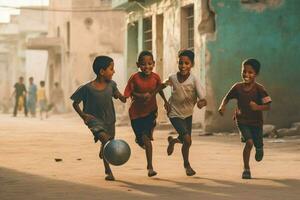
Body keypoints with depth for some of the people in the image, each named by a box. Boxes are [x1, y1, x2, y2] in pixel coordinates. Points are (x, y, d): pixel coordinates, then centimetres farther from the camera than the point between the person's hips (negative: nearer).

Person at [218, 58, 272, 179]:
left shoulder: (259, 89, -16)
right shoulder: (237, 87, -8)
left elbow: (268, 106, -17)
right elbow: (227, 98, 7)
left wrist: (257, 107, -34)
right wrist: (222, 106, -11)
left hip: (256, 122, 0)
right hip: (242, 121, 0)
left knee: (258, 145, 11)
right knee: (249, 142, -19)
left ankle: (259, 148, 53)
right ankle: (246, 169, -4)